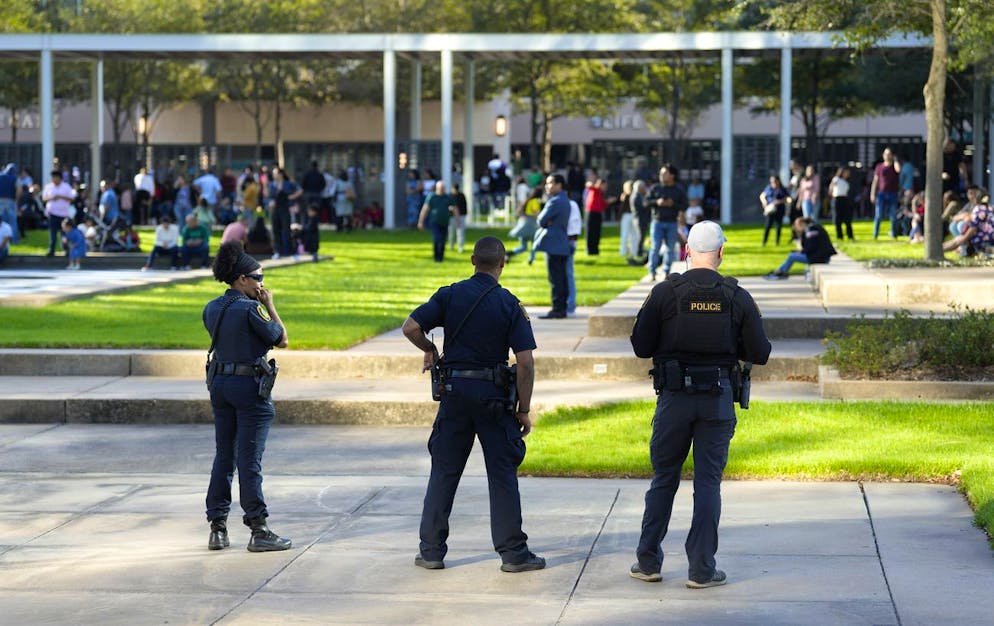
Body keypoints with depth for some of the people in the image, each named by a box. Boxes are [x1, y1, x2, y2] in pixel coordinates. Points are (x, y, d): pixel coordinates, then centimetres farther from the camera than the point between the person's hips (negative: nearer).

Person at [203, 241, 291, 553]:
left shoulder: (212, 308, 6)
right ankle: (258, 530, 1)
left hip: (220, 383, 7)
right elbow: (281, 340, -8)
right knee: (249, 458, -4)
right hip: (249, 386, -7)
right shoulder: (251, 308, -16)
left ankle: (217, 528, 14)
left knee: (223, 456, 12)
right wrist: (269, 305, 0)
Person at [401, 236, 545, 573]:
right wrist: (524, 410, -2)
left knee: (444, 471, 10)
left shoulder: (449, 295, -1)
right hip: (494, 394, -2)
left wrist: (429, 350, 10)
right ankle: (513, 552, 5)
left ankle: (431, 551, 11)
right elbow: (526, 362, -9)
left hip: (455, 391, 2)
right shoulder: (510, 305, -5)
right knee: (502, 474, 4)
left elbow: (411, 327, -10)